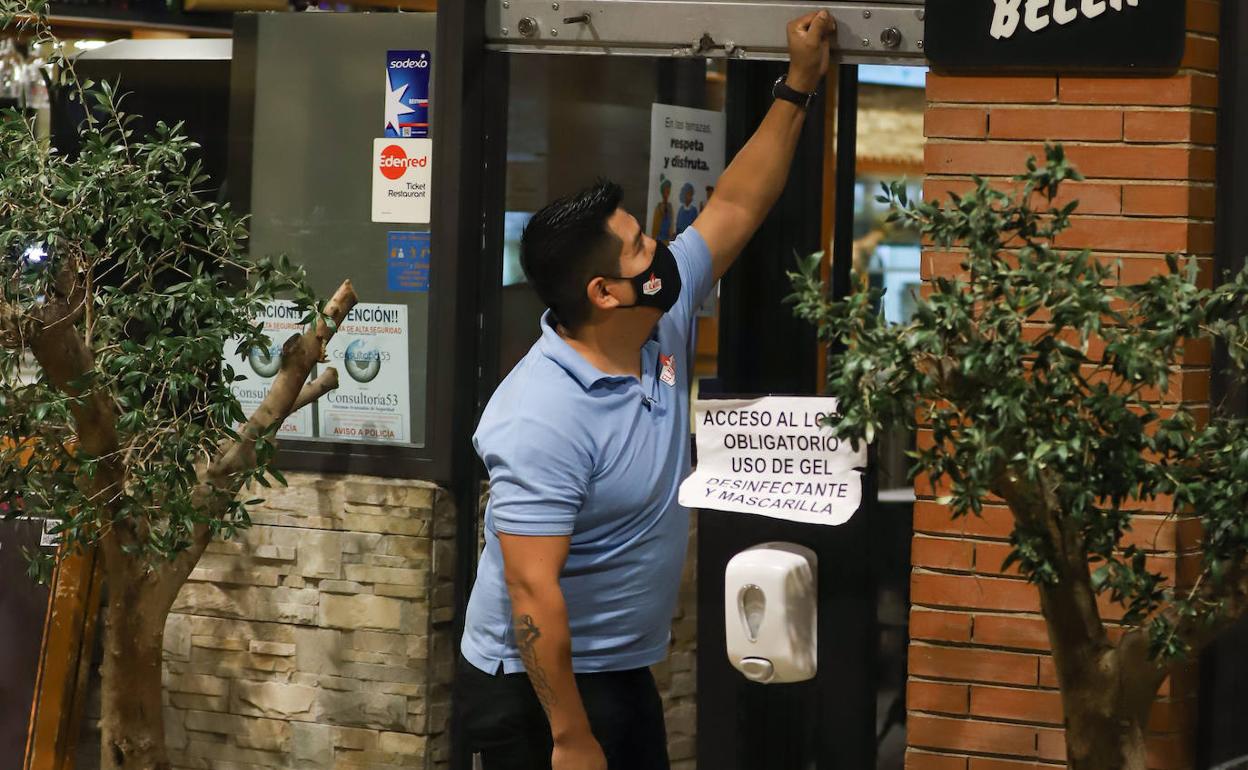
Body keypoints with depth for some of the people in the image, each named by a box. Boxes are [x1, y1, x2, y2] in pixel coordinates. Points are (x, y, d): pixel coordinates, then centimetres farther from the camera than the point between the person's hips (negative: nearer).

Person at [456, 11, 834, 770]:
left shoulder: (662, 327, -1)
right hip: (540, 688, -9)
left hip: (626, 673, 9)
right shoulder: (545, 420, -28)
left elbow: (735, 208, 11)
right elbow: (532, 593, -28)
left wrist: (799, 87, 10)